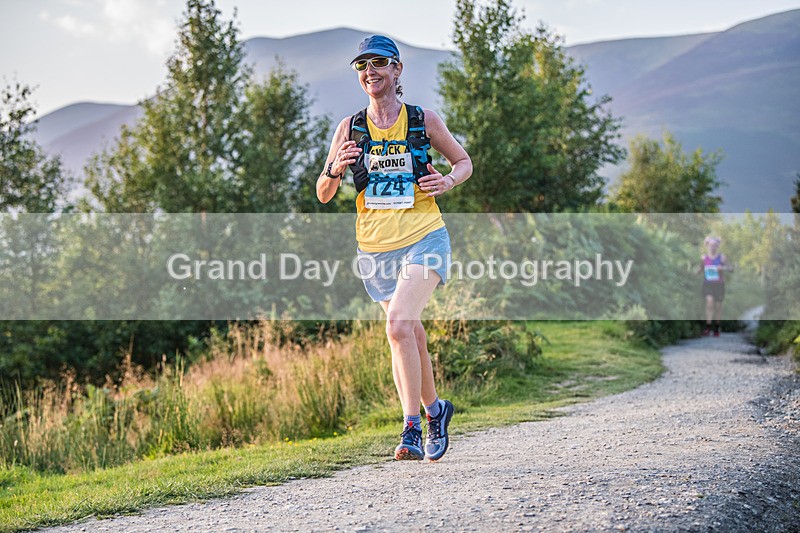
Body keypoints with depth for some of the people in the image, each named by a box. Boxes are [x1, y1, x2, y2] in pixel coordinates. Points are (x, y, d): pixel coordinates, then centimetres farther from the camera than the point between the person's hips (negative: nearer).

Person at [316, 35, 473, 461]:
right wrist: (336, 170, -15)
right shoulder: (349, 128, 4)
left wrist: (449, 180, -7)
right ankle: (434, 410, 36)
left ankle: (412, 428, -19)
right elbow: (323, 194, 6)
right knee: (411, 335, 12)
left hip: (424, 239, -3)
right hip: (376, 248, 3)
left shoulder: (424, 120, 0)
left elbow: (464, 161, 15)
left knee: (400, 326, -23)